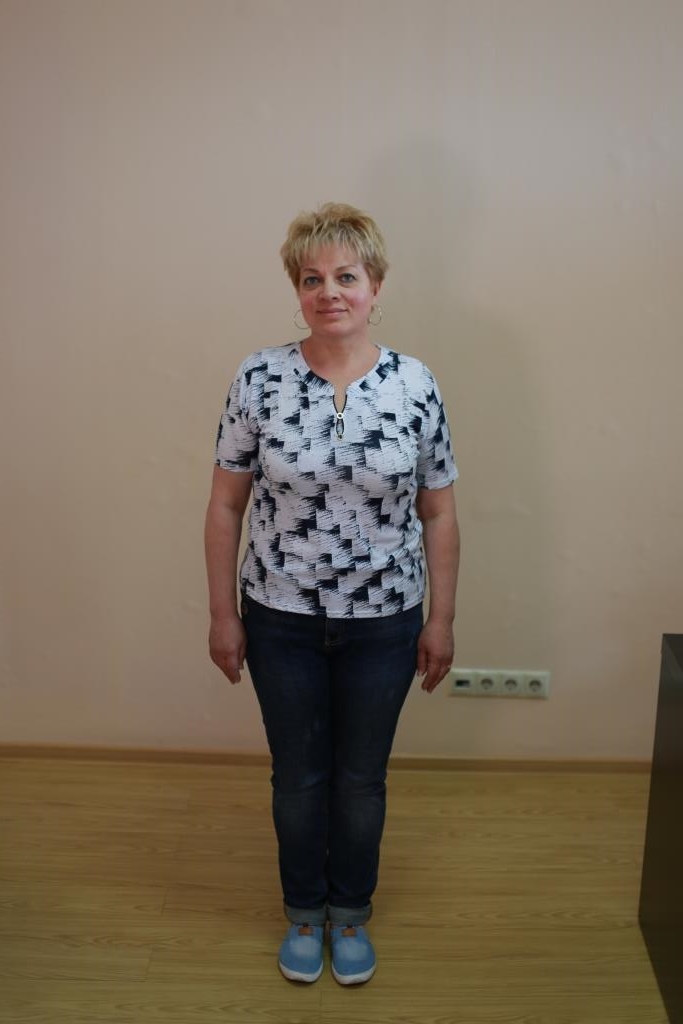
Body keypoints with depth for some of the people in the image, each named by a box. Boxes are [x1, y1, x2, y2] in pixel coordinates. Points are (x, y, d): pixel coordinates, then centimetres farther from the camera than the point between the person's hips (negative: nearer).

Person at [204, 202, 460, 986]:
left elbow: (438, 514, -1)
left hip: (383, 623, 0)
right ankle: (303, 912, 42)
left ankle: (351, 912, 42)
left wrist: (441, 619, 1)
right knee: (298, 778, 17)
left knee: (361, 779, 17)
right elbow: (226, 504, -3)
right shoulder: (259, 380, -10)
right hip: (282, 619, 0)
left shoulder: (416, 386, -7)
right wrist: (222, 613, -2)